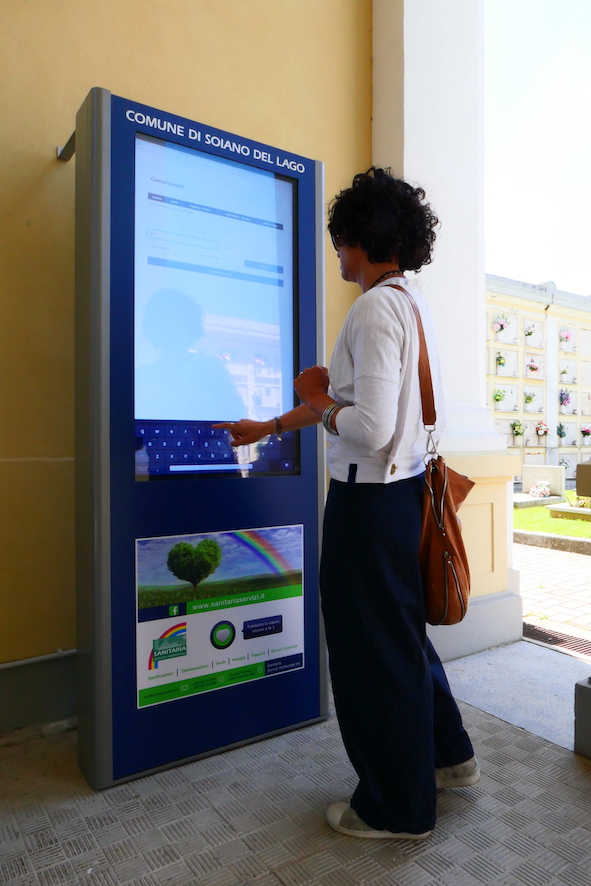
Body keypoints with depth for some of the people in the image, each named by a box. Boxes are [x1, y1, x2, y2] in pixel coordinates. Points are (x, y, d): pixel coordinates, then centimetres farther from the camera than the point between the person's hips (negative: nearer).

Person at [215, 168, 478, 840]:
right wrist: (267, 428, 18)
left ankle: (396, 809, 30)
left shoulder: (375, 310, -18)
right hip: (403, 488, 10)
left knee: (373, 645, 7)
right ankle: (447, 756, 44)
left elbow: (369, 430, -26)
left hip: (370, 498, -10)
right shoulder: (413, 305, 13)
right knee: (402, 630, 24)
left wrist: (318, 401, -5)